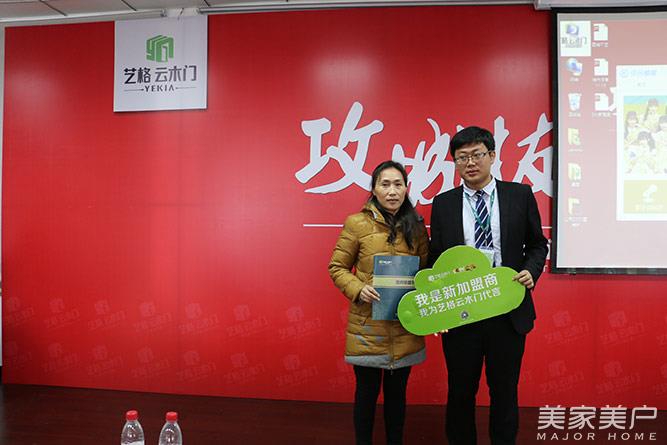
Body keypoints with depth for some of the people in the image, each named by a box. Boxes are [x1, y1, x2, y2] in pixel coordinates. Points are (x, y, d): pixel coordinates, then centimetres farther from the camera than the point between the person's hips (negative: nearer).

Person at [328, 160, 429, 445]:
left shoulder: (416, 226, 6)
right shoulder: (357, 223, -5)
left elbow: (426, 269, 12)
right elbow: (337, 267, -1)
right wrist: (358, 289, -17)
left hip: (405, 327, 3)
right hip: (367, 325, -3)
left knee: (396, 392, 17)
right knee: (367, 392, 11)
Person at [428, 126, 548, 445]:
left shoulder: (520, 195, 0)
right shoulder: (443, 204, 2)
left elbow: (537, 245, 9)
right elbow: (435, 257, 5)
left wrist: (531, 270, -11)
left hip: (509, 312, 0)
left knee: (505, 392, 15)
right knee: (460, 393, 14)